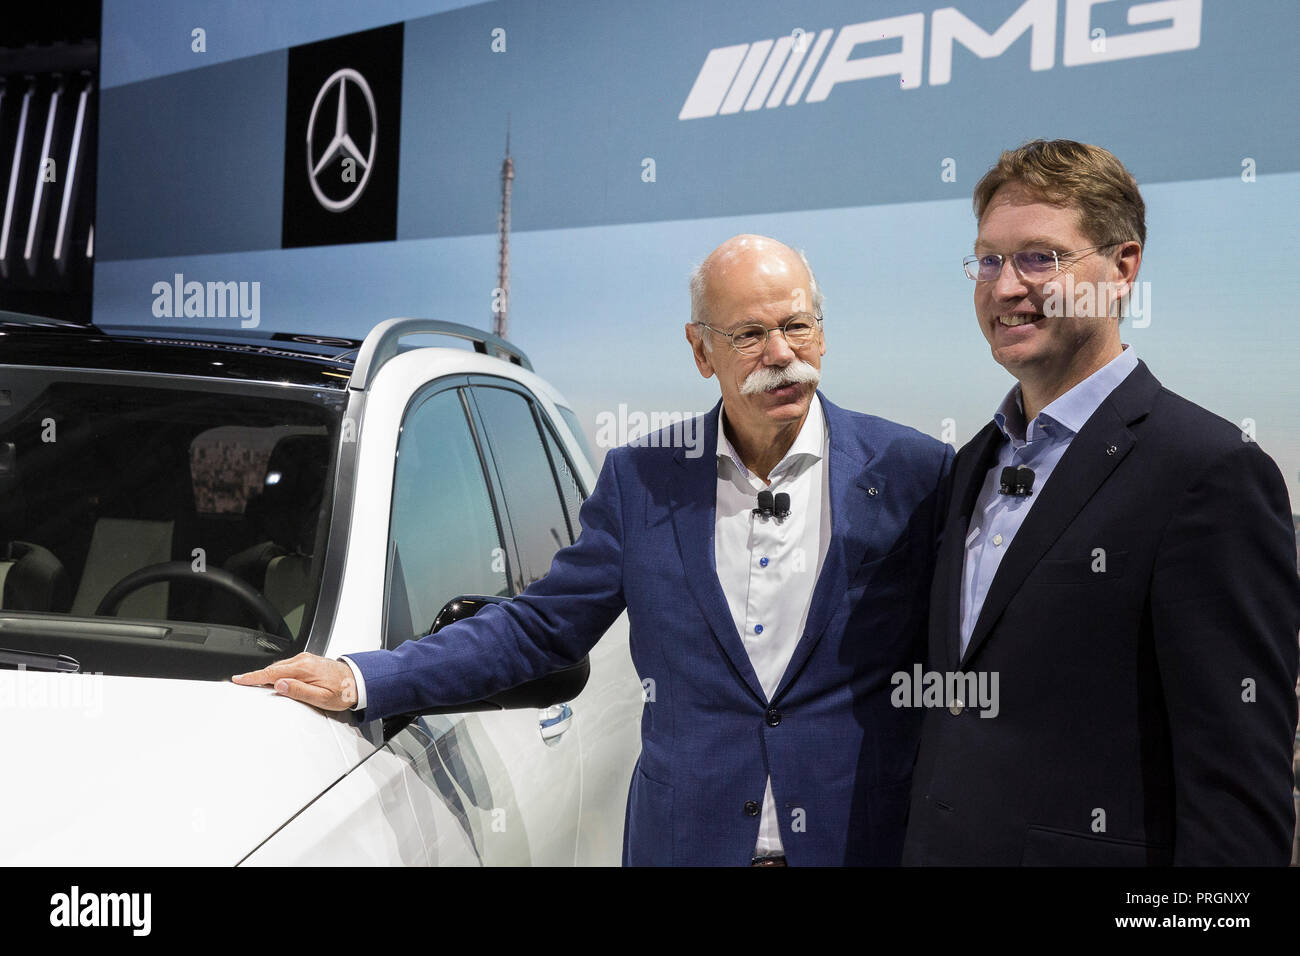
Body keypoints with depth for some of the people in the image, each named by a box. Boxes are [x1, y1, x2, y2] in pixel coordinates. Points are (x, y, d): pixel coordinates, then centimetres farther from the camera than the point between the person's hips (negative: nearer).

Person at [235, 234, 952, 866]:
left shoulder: (914, 473, -3)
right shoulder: (640, 479, 2)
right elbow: (540, 627, 6)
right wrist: (362, 682, -1)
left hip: (861, 841, -1)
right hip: (684, 841, 2)